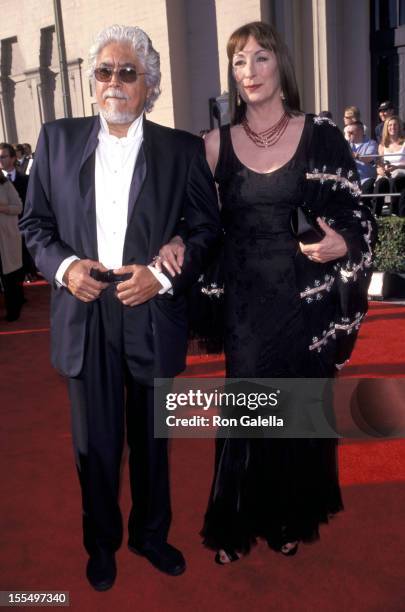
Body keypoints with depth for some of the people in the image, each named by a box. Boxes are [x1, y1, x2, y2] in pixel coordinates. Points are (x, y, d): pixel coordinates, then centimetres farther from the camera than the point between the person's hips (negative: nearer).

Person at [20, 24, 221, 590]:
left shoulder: (182, 149, -1)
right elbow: (35, 221, 7)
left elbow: (208, 228, 2)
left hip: (152, 314, 0)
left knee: (151, 438, 17)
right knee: (95, 443, 13)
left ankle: (151, 533, 40)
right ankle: (101, 542, 37)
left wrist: (165, 273, -14)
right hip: (84, 314, 1)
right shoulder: (58, 139, 4)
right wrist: (63, 265, -11)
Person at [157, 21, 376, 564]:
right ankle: (240, 521, 28)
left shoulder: (321, 136, -3)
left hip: (305, 300, 0)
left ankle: (292, 517, 35)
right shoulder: (218, 143, 2)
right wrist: (177, 243, -15)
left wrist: (343, 244, -22)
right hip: (246, 302, 1)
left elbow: (358, 218, -1)